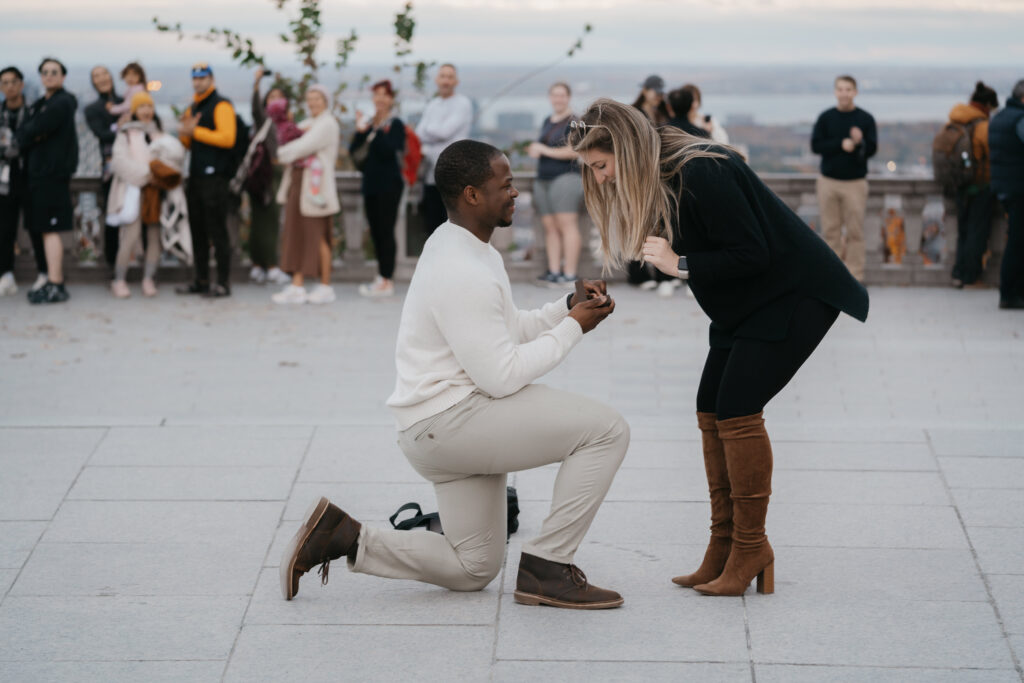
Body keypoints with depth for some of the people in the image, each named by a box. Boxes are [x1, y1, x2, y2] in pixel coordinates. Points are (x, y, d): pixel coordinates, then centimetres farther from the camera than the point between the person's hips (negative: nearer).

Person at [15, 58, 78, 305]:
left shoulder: (62, 103, -9)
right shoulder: (40, 105, 20)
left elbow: (36, 131, -15)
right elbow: (22, 132, 11)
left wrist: (23, 139, 2)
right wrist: (28, 137, -8)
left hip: (53, 172, -9)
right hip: (40, 172, 9)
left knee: (50, 230, -11)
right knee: (46, 230, 11)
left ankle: (56, 286, -11)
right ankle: (53, 281, 16)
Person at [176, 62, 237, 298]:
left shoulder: (221, 105, -7)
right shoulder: (193, 108, 19)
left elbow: (227, 138, -19)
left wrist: (195, 131, -16)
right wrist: (184, 132, -1)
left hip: (214, 177, -8)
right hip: (196, 176, 9)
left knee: (217, 232, -6)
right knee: (197, 231, 10)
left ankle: (223, 283, -3)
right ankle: (201, 281, 17)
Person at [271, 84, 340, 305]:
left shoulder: (327, 124, -7)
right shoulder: (306, 123, 20)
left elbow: (304, 146, -17)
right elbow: (287, 143, 11)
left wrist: (282, 152, -4)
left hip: (316, 185, -8)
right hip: (298, 182, 8)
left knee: (318, 237, -3)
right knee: (296, 235, 4)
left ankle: (325, 287, 6)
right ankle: (297, 287, 5)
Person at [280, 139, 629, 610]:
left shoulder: (466, 248, 12)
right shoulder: (464, 274, -22)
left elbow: (506, 331, 18)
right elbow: (502, 375, -22)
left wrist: (568, 306, 4)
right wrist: (571, 328, -13)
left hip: (432, 429, 11)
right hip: (450, 417, -11)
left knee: (472, 570, 18)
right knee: (607, 430, -16)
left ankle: (343, 537, 12)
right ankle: (545, 567, -10)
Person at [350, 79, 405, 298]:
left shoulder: (395, 124, -5)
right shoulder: (369, 123, 12)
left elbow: (389, 150, -19)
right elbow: (353, 150, 4)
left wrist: (375, 131, -24)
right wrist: (360, 130, -10)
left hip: (389, 184, -7)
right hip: (371, 184, 7)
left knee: (385, 230, -7)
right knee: (375, 231, 10)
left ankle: (386, 281, -5)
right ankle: (381, 277, 18)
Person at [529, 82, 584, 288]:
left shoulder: (573, 122, -5)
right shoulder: (547, 121, 20)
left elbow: (574, 151, -15)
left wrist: (545, 150, -7)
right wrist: (534, 150, 8)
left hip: (565, 176, -8)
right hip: (544, 178, 8)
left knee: (567, 224, -11)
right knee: (550, 226, 3)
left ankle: (570, 275, -13)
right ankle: (554, 271, 3)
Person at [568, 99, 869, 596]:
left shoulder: (702, 173, -26)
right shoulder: (657, 177, 3)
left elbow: (752, 254, -26)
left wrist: (680, 265, -22)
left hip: (795, 295, -10)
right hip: (744, 306, 10)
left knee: (736, 409, -14)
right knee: (711, 409, 3)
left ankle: (750, 550, -3)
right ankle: (724, 550, 9)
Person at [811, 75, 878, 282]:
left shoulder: (865, 119, 2)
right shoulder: (825, 118, 6)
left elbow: (872, 148, -3)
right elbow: (815, 145, -2)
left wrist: (859, 143, -25)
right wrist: (841, 144, -14)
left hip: (856, 182, -1)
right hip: (828, 181, 1)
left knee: (855, 232, -3)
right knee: (830, 231, 2)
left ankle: (855, 276, 1)